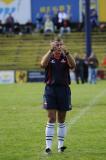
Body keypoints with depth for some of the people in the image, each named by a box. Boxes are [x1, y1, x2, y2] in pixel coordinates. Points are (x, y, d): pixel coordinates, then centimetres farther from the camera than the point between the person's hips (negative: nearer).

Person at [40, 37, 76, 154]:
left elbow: (73, 65, -16)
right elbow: (43, 64, -20)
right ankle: (48, 146, -8)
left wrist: (66, 52, -30)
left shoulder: (65, 58, 5)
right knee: (51, 119, -7)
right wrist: (51, 50, -29)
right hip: (50, 89, -1)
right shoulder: (49, 58, 3)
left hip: (64, 89, 1)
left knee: (61, 120, 8)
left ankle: (60, 145, 15)